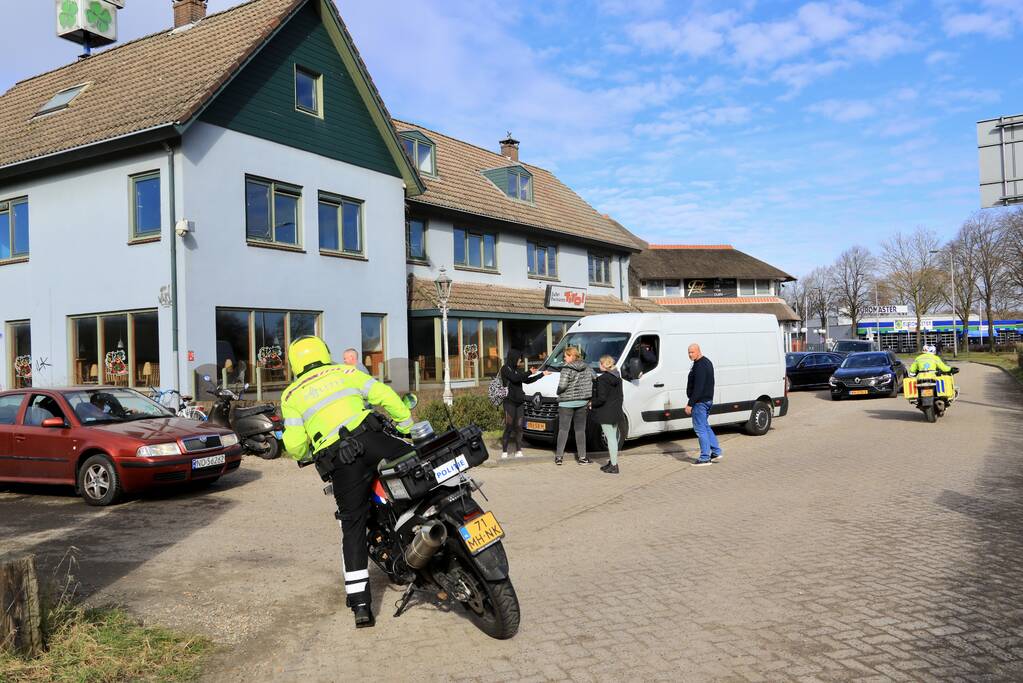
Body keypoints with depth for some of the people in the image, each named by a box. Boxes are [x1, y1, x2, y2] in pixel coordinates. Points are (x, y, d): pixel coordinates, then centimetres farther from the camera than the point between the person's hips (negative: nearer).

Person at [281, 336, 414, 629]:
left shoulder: (291, 395, 18)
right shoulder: (346, 372, 18)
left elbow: (295, 444, 7)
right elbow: (385, 396, 8)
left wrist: (300, 455, 30)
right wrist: (409, 427, 18)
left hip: (338, 460, 1)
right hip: (371, 439, -1)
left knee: (353, 528, 9)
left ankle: (360, 604, 8)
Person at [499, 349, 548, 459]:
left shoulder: (517, 370, 17)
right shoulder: (505, 369, -4)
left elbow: (527, 381, 22)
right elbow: (515, 378, -18)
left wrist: (542, 374, 23)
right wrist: (530, 373, -10)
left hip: (520, 402, 6)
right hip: (510, 402, -6)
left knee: (518, 427, 4)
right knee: (509, 427, -8)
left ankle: (518, 451, 6)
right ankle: (504, 452, -5)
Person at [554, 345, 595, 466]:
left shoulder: (567, 369, -13)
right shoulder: (587, 368, 6)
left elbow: (562, 386, -21)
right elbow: (595, 382, 7)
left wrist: (558, 392, 0)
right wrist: (590, 399, 13)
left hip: (566, 403, -5)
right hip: (582, 403, 5)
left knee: (563, 429, 2)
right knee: (580, 430, 10)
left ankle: (559, 457, 4)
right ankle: (582, 457, 9)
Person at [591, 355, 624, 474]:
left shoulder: (603, 379, -17)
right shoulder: (617, 378, 10)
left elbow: (601, 398, -21)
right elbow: (621, 396, 15)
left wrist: (592, 404, -6)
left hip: (606, 414, -9)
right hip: (616, 413, 9)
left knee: (610, 438, -5)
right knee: (613, 437, 16)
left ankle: (614, 465, -2)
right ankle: (613, 462, 24)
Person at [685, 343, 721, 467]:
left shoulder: (700, 366, -20)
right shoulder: (707, 362, 14)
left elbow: (698, 387, -25)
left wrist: (690, 404, -23)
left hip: (700, 401, -11)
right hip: (708, 400, 11)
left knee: (700, 428, -5)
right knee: (705, 426, 20)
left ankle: (705, 458, -1)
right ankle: (716, 452, 23)